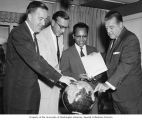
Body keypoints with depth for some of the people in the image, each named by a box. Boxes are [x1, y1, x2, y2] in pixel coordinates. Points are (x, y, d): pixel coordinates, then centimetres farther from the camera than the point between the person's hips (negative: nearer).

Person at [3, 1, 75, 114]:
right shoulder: (18, 33, -16)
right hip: (19, 92, -8)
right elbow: (34, 60, -25)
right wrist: (59, 77, -23)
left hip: (32, 92, 9)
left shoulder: (32, 35, 15)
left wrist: (56, 80, 6)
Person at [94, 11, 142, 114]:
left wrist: (108, 84, -33)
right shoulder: (114, 40, 14)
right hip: (116, 92, 8)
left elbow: (126, 65, -27)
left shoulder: (130, 39, -15)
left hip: (130, 94, -8)